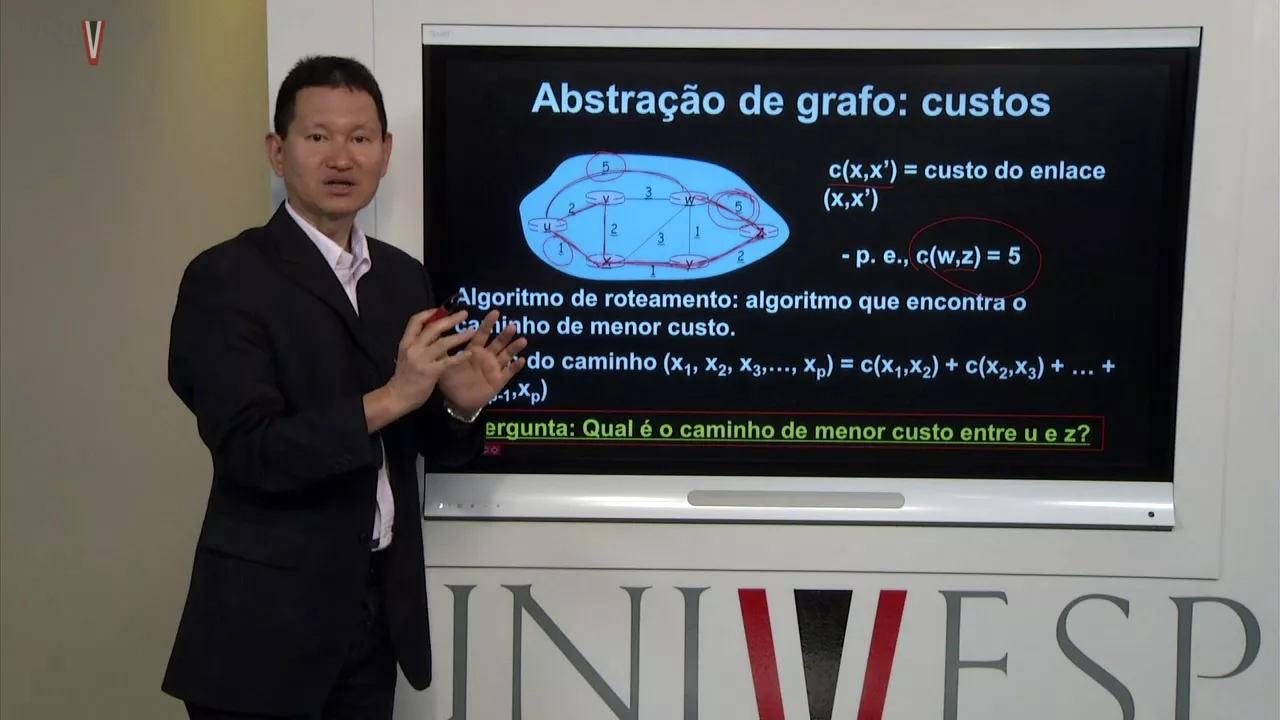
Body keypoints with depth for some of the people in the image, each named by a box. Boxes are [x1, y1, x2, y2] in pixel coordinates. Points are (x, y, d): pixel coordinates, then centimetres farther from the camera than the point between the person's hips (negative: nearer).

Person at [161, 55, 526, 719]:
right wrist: (390, 398, -27)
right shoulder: (225, 278, -12)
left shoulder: (404, 277, 6)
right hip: (270, 618, -6)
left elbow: (425, 447, 10)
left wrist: (459, 404, -11)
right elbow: (250, 451, -20)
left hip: (380, 610, 6)